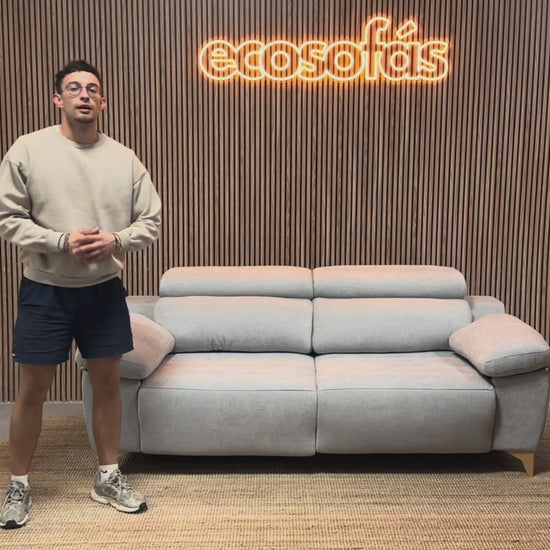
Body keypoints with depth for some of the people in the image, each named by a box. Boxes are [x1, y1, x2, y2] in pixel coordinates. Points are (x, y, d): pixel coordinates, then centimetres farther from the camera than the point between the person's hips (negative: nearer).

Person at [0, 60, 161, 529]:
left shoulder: (125, 159, 1)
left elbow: (151, 221, 3)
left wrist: (116, 240, -16)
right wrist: (62, 241, -19)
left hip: (104, 289, 3)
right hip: (45, 291, -2)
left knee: (107, 383, 11)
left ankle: (109, 478, 28)